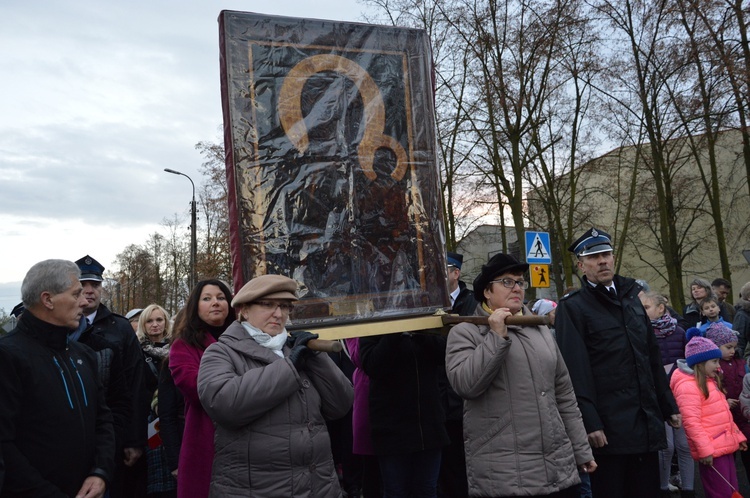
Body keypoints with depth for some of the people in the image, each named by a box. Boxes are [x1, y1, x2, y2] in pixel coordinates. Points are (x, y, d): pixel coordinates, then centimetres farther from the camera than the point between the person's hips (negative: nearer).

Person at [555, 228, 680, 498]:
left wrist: (669, 406, 16)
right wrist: (590, 423, -19)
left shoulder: (630, 297, 14)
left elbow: (653, 358, 17)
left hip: (647, 423, 6)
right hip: (608, 427, -6)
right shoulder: (572, 307, -7)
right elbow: (576, 371, -14)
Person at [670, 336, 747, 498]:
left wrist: (737, 435, 22)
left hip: (724, 446, 10)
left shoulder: (710, 381, 17)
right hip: (711, 452, -10)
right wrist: (704, 450, -22)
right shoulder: (688, 386, -17)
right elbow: (691, 422, -22)